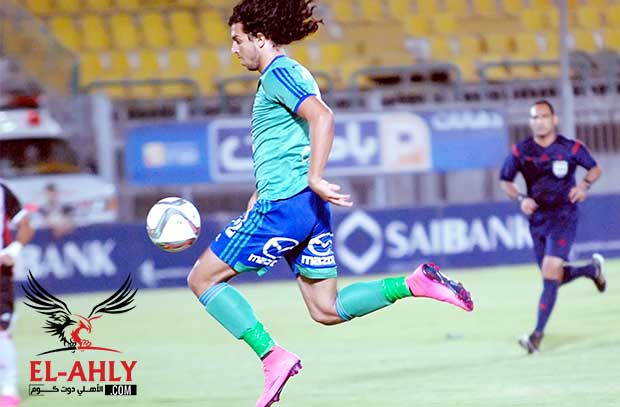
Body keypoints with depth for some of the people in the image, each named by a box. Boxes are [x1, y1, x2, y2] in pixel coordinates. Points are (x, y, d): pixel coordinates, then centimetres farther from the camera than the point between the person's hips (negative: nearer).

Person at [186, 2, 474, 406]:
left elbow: (322, 116, -26)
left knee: (202, 279, 1)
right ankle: (415, 283, -4)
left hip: (284, 204, -10)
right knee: (327, 309, 11)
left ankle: (273, 357, -9)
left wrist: (314, 179, -30)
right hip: (308, 208, 10)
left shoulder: (277, 74, -9)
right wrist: (257, 202, 30)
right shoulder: (293, 75, 20)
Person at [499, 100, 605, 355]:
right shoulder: (520, 151, -2)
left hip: (563, 216, -4)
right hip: (537, 218, 4)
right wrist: (520, 199, -10)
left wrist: (585, 185, -12)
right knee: (556, 276, 12)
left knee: (550, 272, -17)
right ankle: (592, 269, 45)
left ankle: (538, 335, -19)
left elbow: (595, 168, 9)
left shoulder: (571, 148, -6)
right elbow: (505, 181, 9)